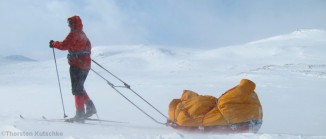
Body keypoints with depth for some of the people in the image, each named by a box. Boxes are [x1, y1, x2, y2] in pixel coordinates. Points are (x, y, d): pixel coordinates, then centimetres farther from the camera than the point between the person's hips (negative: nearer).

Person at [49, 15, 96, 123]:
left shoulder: (73, 34, -11)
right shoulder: (83, 35, 15)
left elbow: (63, 45, -18)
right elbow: (88, 47, 25)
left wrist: (54, 44, -2)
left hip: (76, 65, -8)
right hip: (86, 65, 8)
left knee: (77, 90, -5)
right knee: (80, 88, 20)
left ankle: (80, 114, -7)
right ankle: (90, 107, 14)